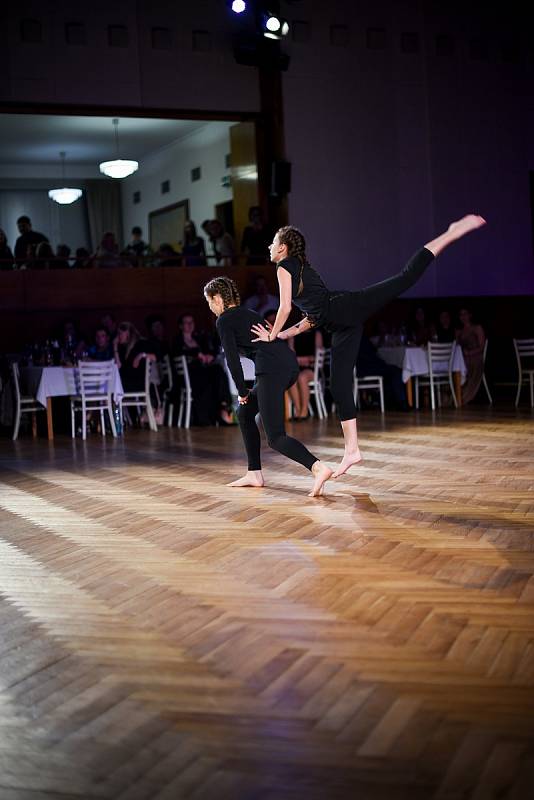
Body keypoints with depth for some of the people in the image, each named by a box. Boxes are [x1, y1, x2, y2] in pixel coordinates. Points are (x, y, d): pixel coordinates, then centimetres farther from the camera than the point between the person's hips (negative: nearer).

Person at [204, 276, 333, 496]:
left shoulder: (224, 320, 5)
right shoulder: (249, 314, 29)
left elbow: (232, 358, -2)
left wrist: (242, 391, 9)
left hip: (272, 369, -9)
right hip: (290, 364, 9)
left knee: (276, 437, -9)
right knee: (244, 412, 24)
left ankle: (318, 468, -32)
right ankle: (254, 474, 24)